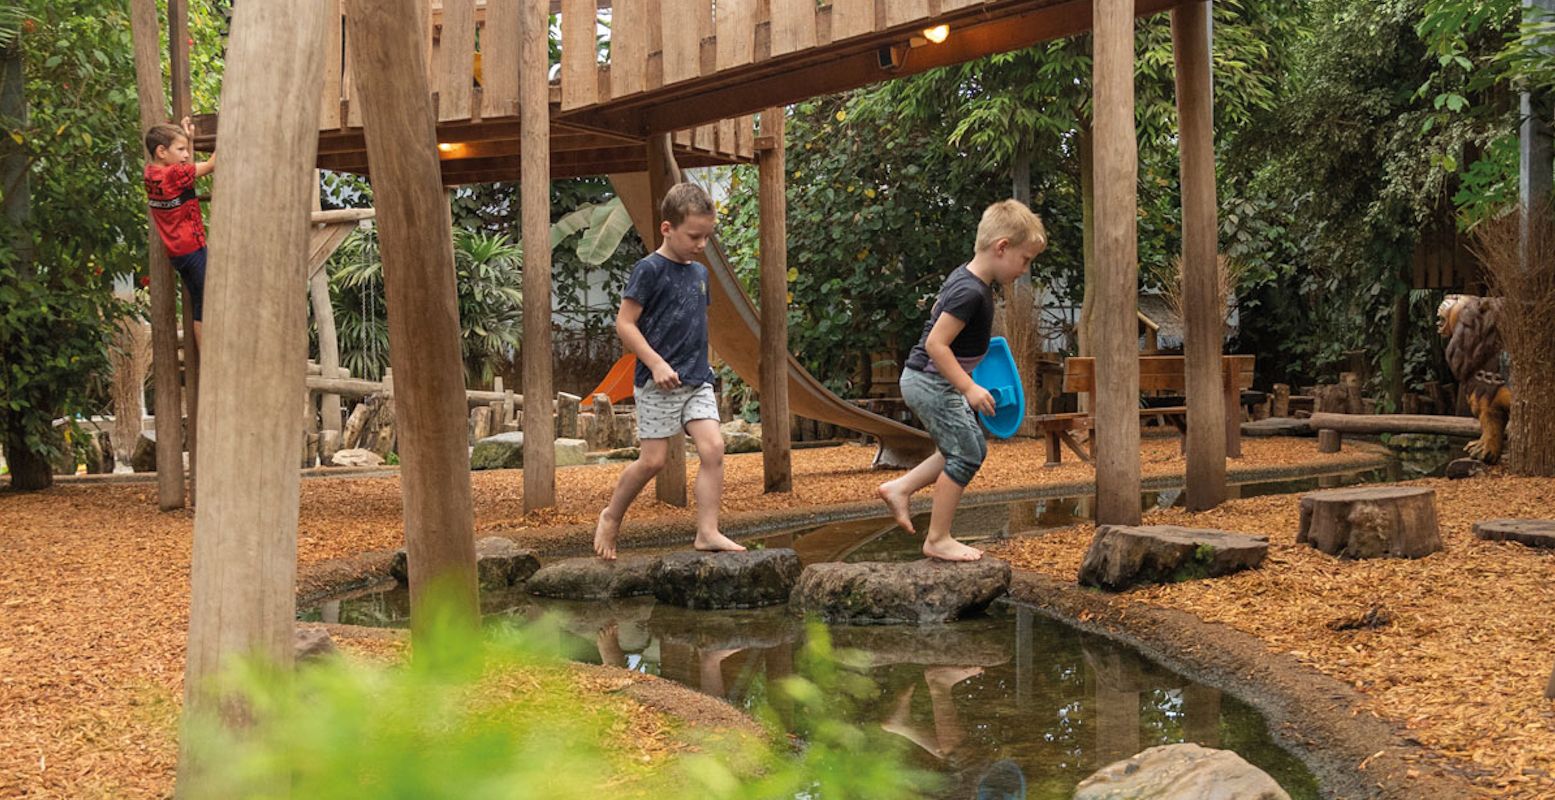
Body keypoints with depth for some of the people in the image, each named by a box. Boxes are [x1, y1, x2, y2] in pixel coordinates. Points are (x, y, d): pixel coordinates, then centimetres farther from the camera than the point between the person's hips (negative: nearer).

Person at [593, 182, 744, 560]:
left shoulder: (699, 272, 12)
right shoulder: (650, 269, -9)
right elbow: (624, 324, -11)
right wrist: (656, 364, -18)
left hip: (696, 380, 6)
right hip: (658, 383, -6)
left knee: (713, 447, -9)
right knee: (653, 460, -3)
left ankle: (707, 532, -7)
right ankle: (611, 517, 20)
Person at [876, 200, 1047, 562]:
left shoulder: (964, 276, 6)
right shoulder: (971, 293, -24)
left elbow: (938, 312, 24)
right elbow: (935, 344, -28)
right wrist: (969, 388, -25)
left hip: (927, 380, 10)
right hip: (930, 382, -10)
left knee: (972, 449, 16)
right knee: (965, 455, -5)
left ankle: (899, 488, 18)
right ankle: (938, 540, 4)